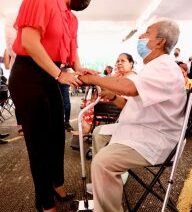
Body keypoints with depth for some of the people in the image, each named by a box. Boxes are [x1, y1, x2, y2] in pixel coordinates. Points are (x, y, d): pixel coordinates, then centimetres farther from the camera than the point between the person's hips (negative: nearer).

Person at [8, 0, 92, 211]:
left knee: (57, 135, 13)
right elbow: (30, 42, -21)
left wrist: (79, 71, -4)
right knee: (39, 140, 0)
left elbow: (72, 49, 16)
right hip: (28, 74, -8)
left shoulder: (72, 19, 15)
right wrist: (59, 74, -20)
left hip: (50, 76, 9)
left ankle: (56, 185, 34)